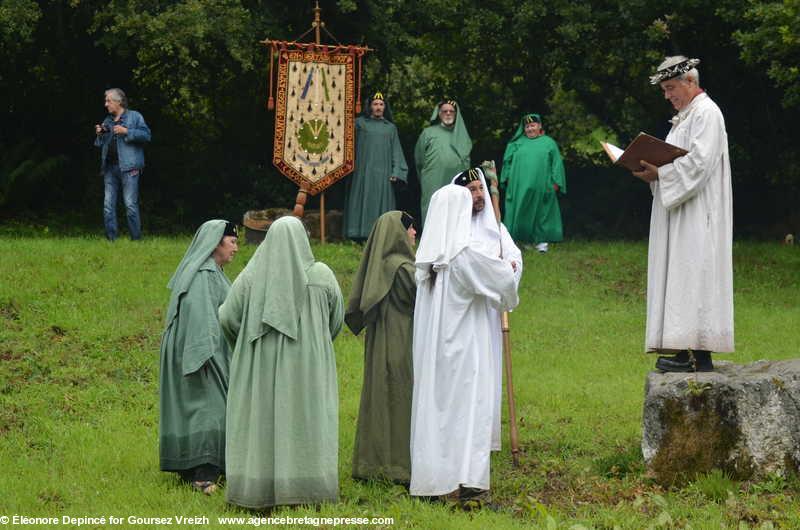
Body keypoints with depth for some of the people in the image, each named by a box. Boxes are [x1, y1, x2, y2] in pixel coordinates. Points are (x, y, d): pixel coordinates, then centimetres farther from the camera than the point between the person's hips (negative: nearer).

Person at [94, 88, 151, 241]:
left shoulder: (134, 116, 3)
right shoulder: (107, 121, 20)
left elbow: (146, 135, -8)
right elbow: (101, 144, 26)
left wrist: (126, 131, -14)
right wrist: (99, 134, 6)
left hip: (128, 166, -6)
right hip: (110, 167, 6)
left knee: (130, 204, -9)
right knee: (108, 205, 3)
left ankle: (136, 238, -4)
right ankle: (111, 238, 7)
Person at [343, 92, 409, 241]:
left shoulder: (390, 127, 16)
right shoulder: (359, 123, 9)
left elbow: (396, 151, 13)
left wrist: (396, 172, 1)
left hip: (382, 173, 2)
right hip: (363, 171, -2)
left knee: (381, 205, -2)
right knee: (363, 204, -5)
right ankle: (360, 235, -7)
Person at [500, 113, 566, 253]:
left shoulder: (549, 143, 9)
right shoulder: (517, 143, 13)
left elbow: (556, 163, 6)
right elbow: (508, 161, 13)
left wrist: (555, 182, -3)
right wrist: (508, 179, 3)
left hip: (542, 187, -1)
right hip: (519, 187, 1)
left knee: (541, 213, 0)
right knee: (520, 214, 0)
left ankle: (541, 240, 7)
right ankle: (513, 240, 3)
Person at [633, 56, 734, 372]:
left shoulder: (707, 114, -10)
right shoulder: (686, 116, 21)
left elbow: (699, 162, -20)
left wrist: (660, 173, -17)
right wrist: (654, 171, 6)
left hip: (698, 217, -10)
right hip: (680, 214, 10)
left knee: (693, 273, -13)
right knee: (681, 280, 5)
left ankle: (698, 354, -15)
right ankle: (688, 350, 4)